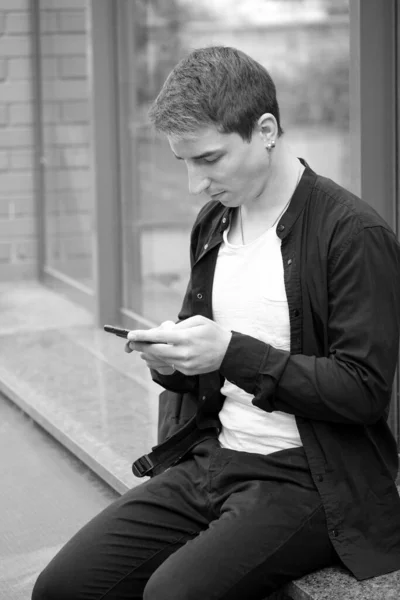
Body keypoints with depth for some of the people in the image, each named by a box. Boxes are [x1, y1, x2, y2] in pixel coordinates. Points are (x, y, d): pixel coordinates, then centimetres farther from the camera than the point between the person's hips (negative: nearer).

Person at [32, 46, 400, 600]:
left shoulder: (354, 233, -13)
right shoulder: (214, 223, 12)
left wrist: (234, 352, -21)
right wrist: (172, 359, -3)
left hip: (307, 482, -7)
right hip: (209, 459, 7)